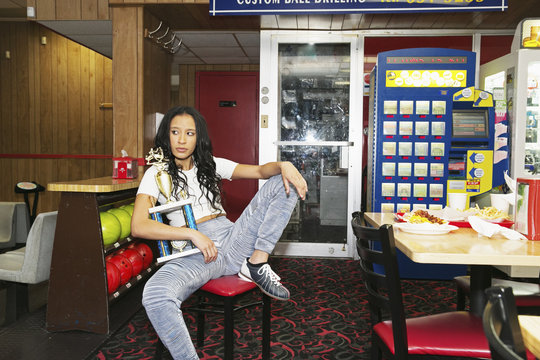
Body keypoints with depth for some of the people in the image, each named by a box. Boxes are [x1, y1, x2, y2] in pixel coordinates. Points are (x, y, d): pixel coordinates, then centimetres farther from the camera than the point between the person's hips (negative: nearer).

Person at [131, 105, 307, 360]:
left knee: (284, 182, -6)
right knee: (154, 295, -37)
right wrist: (193, 234, -17)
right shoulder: (157, 173, 6)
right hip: (193, 253, -3)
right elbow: (138, 227, -8)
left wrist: (284, 165, -16)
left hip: (231, 240, 4)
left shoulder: (210, 165, 16)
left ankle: (256, 264, -15)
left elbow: (260, 170, 8)